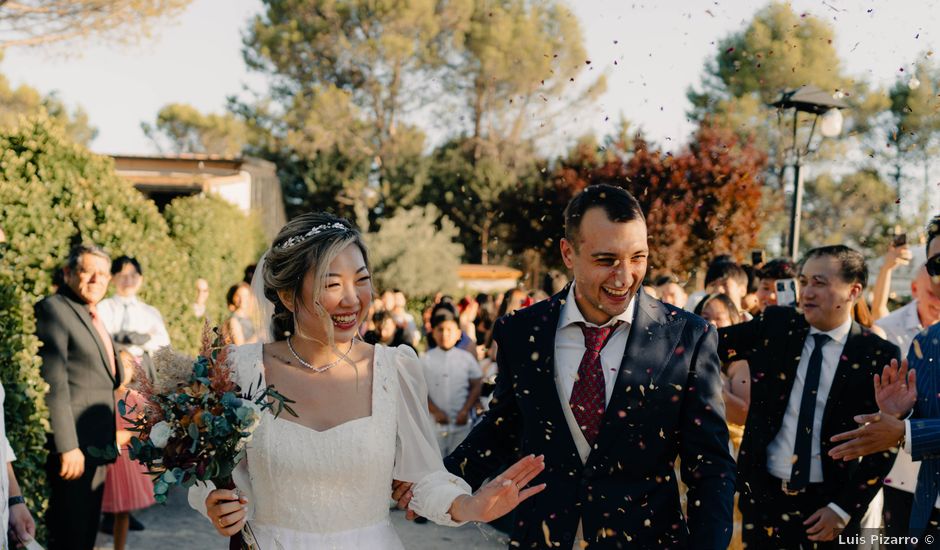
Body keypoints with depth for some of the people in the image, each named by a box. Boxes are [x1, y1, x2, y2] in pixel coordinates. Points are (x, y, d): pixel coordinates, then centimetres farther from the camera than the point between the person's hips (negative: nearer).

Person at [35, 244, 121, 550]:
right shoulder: (53, 309, -11)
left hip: (97, 442, 9)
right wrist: (67, 447, -22)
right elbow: (53, 383, -18)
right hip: (75, 443, -9)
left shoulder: (91, 315, 18)